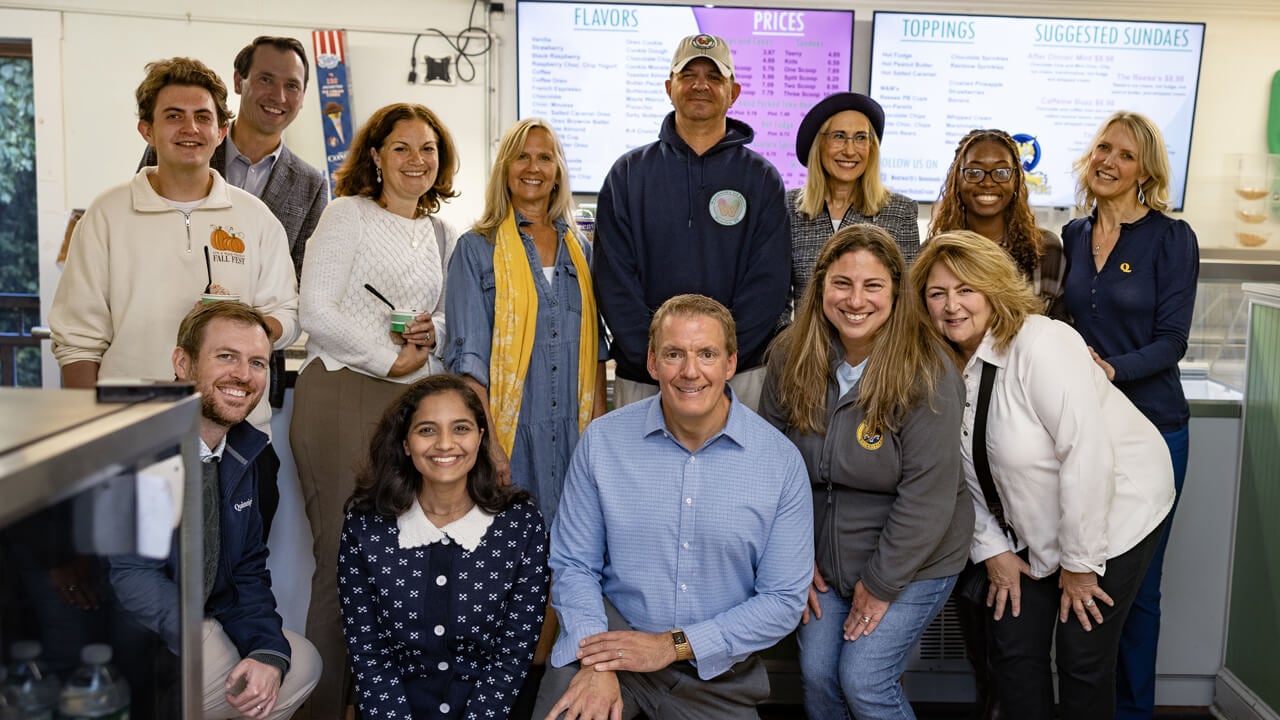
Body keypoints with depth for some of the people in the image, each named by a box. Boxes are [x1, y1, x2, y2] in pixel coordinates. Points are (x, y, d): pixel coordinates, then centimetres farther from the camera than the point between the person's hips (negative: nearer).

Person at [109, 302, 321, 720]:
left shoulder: (245, 451, 4)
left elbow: (247, 571, 5)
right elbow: (131, 576, -27)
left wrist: (270, 654, -12)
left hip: (198, 626, 7)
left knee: (301, 663, 0)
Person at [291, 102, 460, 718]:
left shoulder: (443, 234, 19)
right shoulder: (347, 214, 3)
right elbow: (317, 311, -6)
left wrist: (432, 331, 1)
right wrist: (391, 360, -8)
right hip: (343, 394, -5)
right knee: (344, 557, -4)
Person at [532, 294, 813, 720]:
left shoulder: (781, 460, -8)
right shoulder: (602, 440, -5)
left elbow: (784, 599, -6)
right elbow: (573, 564, -1)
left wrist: (675, 645, -13)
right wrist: (596, 662, -17)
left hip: (716, 671, 1)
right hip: (613, 633, -1)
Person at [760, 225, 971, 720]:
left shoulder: (926, 375, -21)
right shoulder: (790, 358, -8)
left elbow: (927, 496, -19)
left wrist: (881, 584, -14)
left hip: (913, 561, -4)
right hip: (824, 557, 4)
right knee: (815, 675, 7)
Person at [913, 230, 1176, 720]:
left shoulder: (1041, 345, -26)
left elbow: (1087, 453, -29)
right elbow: (967, 473, 3)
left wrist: (1080, 560, -22)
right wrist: (992, 550, -1)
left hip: (1114, 510, -6)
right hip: (1034, 528, 6)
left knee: (1083, 658, 1)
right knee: (1012, 650, 7)